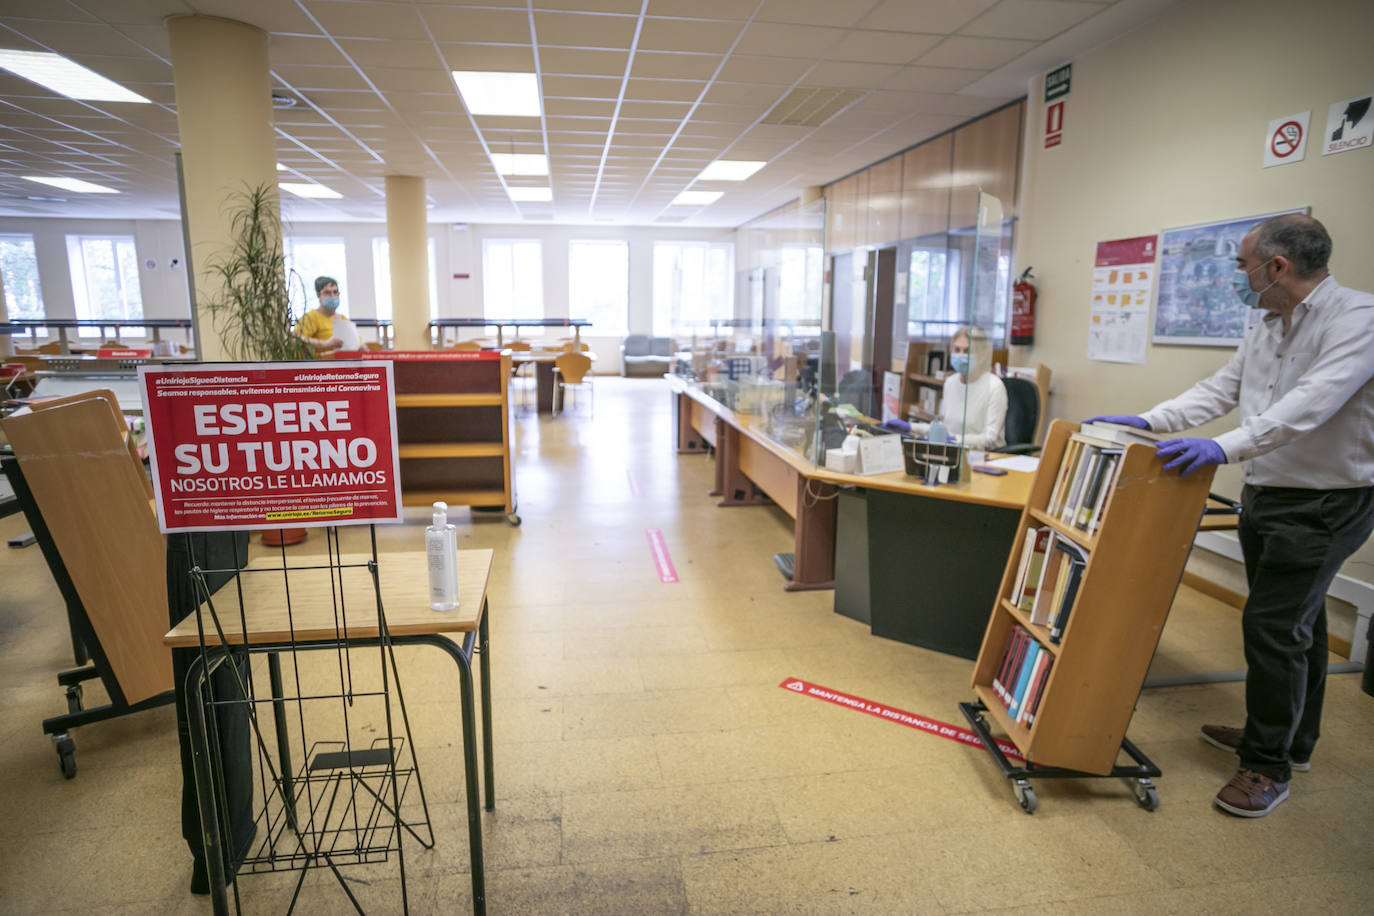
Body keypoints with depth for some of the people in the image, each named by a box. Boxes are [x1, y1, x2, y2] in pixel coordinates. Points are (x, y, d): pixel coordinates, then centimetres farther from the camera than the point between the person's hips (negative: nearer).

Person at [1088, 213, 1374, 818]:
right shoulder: (1265, 330, 8)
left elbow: (1313, 401, -32)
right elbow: (1219, 391, 8)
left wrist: (1227, 446, -42)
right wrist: (1148, 422, -2)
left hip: (1325, 503, -9)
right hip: (1265, 494, 9)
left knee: (1275, 624, -7)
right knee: (1296, 621, 20)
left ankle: (1269, 766, 9)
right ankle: (1292, 739, 37)